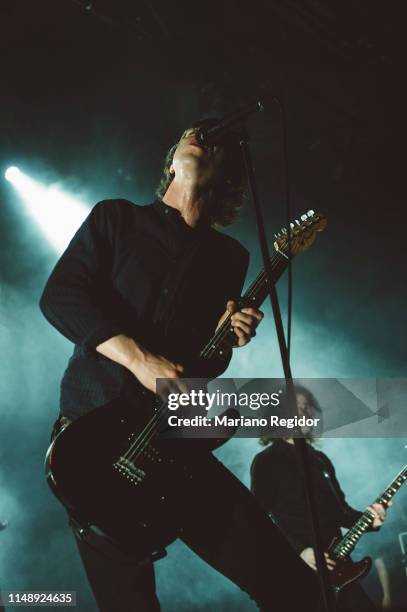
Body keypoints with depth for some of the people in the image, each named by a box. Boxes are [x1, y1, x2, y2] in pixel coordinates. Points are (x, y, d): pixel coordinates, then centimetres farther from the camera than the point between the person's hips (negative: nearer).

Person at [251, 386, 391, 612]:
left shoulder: (319, 459, 16)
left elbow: (340, 508, 18)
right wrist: (298, 550, -18)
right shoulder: (265, 462, -4)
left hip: (336, 562, 6)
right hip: (299, 569, -6)